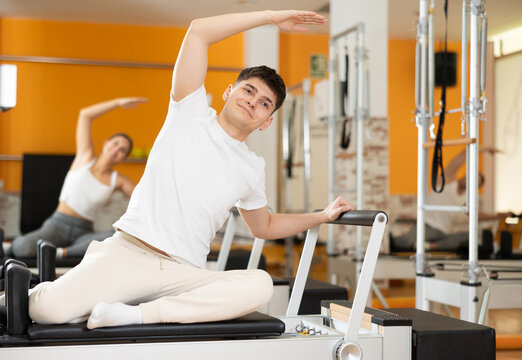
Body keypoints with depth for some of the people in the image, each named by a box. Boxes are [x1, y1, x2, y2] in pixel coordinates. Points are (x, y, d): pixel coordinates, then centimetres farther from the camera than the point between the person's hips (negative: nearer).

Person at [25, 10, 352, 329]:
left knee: (260, 285, -30)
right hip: (127, 251, -4)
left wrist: (322, 216, 28)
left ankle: (137, 314, -30)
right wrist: (272, 17, 1)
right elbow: (199, 31, -2)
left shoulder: (252, 169, 20)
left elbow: (264, 226, 37)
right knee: (50, 310, -30)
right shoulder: (192, 115, 8)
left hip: (184, 275, 4)